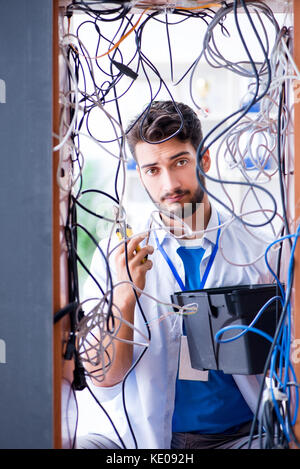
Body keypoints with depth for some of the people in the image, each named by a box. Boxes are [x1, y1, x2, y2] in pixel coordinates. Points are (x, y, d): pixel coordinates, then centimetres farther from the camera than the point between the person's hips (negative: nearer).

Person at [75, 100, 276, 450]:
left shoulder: (258, 253, 0)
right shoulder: (115, 257, 0)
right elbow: (102, 381, -5)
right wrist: (125, 295, -19)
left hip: (236, 433, 1)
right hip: (139, 434, 0)